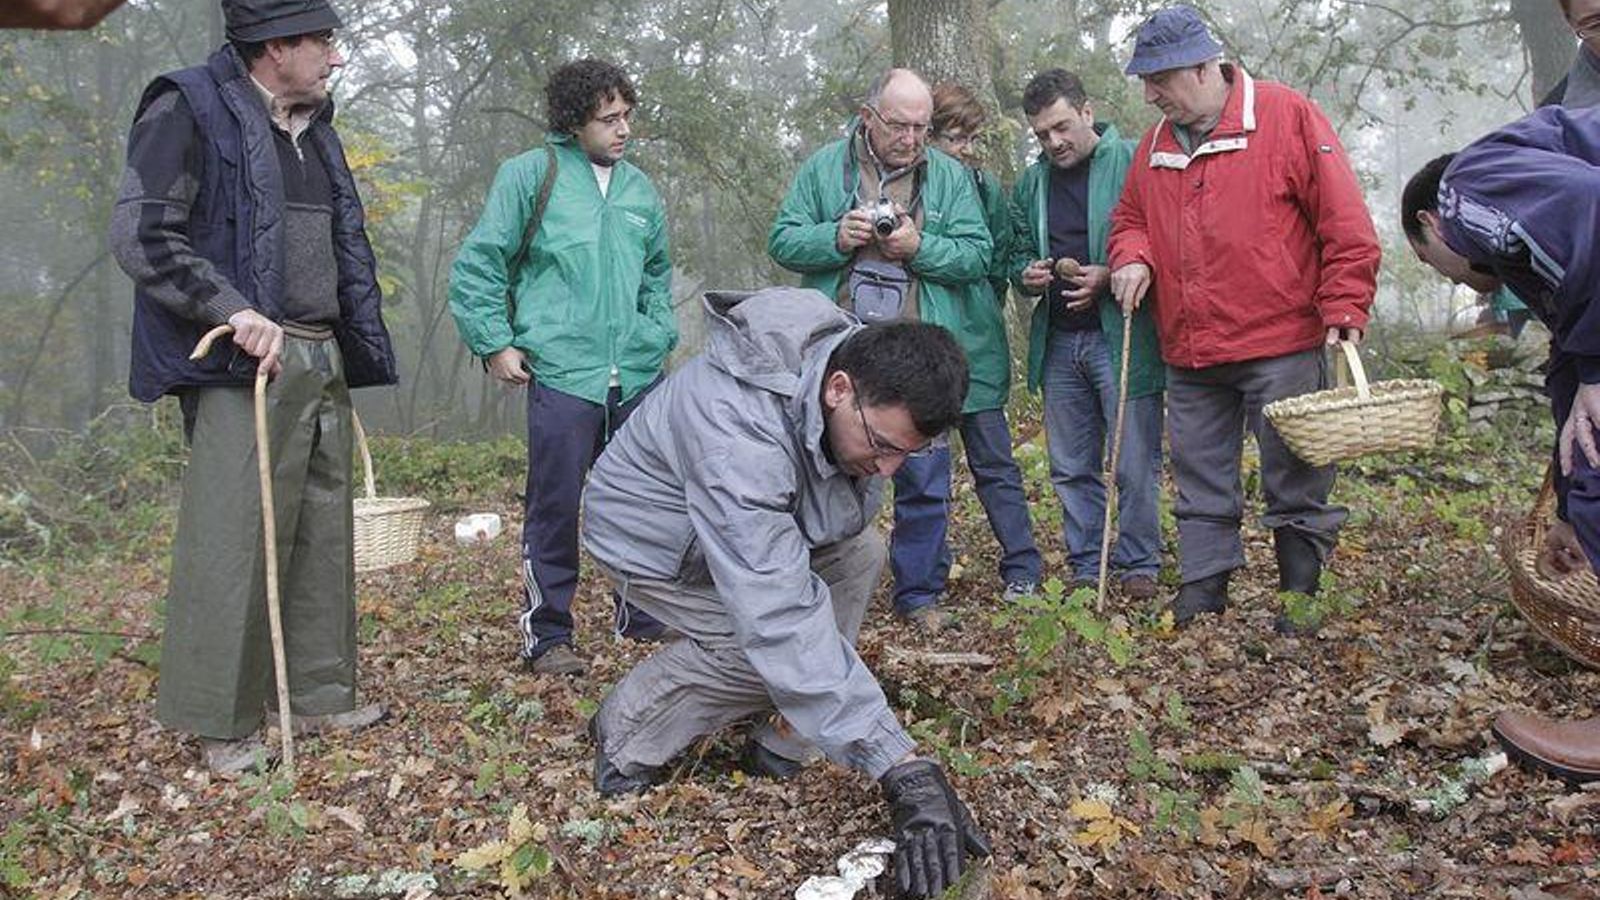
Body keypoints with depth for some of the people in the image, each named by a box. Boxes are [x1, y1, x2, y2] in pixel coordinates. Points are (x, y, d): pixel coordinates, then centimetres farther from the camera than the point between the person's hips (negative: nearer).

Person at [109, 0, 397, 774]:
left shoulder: (315, 131, 19)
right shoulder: (190, 110, -5)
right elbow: (139, 232, -13)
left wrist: (353, 354, 17)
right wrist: (234, 310, -21)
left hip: (321, 362, 8)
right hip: (245, 364, -8)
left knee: (323, 532, 10)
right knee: (233, 541, -6)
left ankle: (321, 694, 21)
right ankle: (220, 723, 6)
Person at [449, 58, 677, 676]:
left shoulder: (640, 189, 15)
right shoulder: (530, 175, -1)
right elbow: (476, 267, 0)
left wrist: (661, 336, 16)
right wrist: (495, 344, -5)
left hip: (636, 377, 5)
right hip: (561, 375, -5)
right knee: (556, 508, -1)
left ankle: (641, 615, 26)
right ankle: (546, 635, 12)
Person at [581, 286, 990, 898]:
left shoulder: (857, 354, -21)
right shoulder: (738, 433, -44)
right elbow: (781, 619, -48)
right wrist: (901, 768, -49)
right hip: (648, 538, -7)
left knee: (859, 554, -8)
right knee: (772, 640, -23)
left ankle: (782, 745, 0)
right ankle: (629, 732, 0)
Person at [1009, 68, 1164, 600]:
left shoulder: (1132, 164, -5)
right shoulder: (1030, 183, 12)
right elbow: (1018, 253, 21)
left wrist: (1111, 278, -20)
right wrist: (1027, 274, -1)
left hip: (1121, 339, -5)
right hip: (1058, 342, 6)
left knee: (1135, 465, 1)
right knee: (1071, 468, 12)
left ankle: (1140, 566, 16)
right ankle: (1085, 568, 24)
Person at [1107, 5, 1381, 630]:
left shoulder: (1287, 117, -5)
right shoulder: (1156, 144, 12)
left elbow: (1345, 223, -6)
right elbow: (1130, 218, 24)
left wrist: (1343, 310, -10)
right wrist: (1132, 258, 2)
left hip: (1281, 348, -5)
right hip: (1189, 358, 5)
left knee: (1294, 484, 3)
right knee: (1200, 482, 11)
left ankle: (1300, 603, 15)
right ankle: (1200, 593, 20)